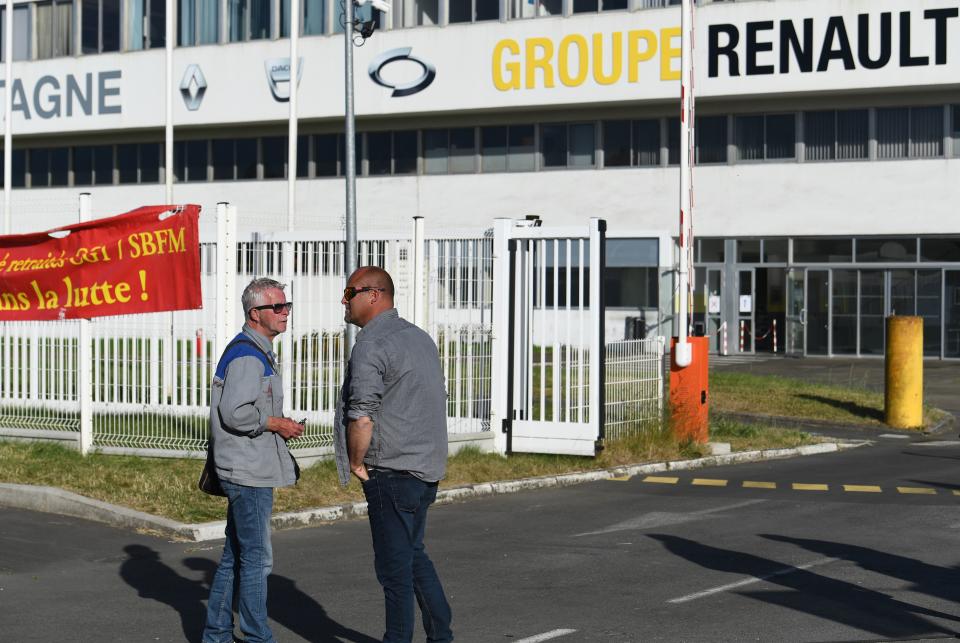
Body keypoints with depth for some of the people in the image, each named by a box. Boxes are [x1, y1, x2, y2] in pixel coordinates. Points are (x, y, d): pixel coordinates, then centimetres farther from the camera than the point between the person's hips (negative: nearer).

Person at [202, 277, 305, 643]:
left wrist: (281, 427, 12)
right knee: (256, 558, -5)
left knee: (235, 555, 14)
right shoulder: (248, 355, -16)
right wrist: (276, 424, -13)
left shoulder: (259, 352, 18)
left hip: (248, 470, 11)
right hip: (248, 471, -11)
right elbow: (234, 412, -24)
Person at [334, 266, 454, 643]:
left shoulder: (371, 346, -15)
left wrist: (356, 463, -6)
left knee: (395, 565, -1)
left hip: (392, 474, -9)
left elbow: (362, 417, -22)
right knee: (414, 554, 19)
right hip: (426, 468, 9)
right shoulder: (419, 337, 14)